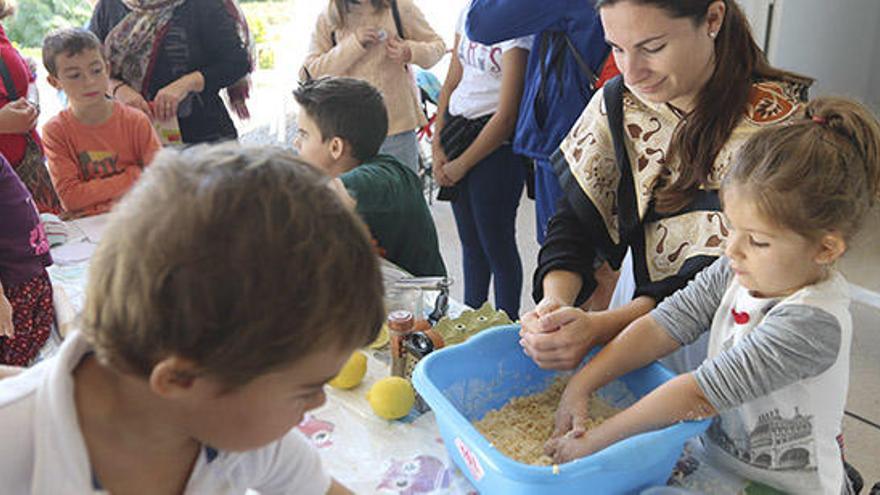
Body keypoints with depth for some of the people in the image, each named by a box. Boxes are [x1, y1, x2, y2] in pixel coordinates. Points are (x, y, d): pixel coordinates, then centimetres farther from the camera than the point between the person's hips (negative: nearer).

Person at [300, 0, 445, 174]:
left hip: (398, 126, 0)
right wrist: (354, 44, -16)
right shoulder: (328, 18, 2)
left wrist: (410, 52, -16)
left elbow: (438, 44, 6)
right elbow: (311, 72, -5)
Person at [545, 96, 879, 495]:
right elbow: (664, 325, -7)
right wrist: (581, 384, -15)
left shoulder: (812, 324, -26)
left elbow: (700, 394, -26)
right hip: (717, 458, 6)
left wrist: (595, 440, -22)